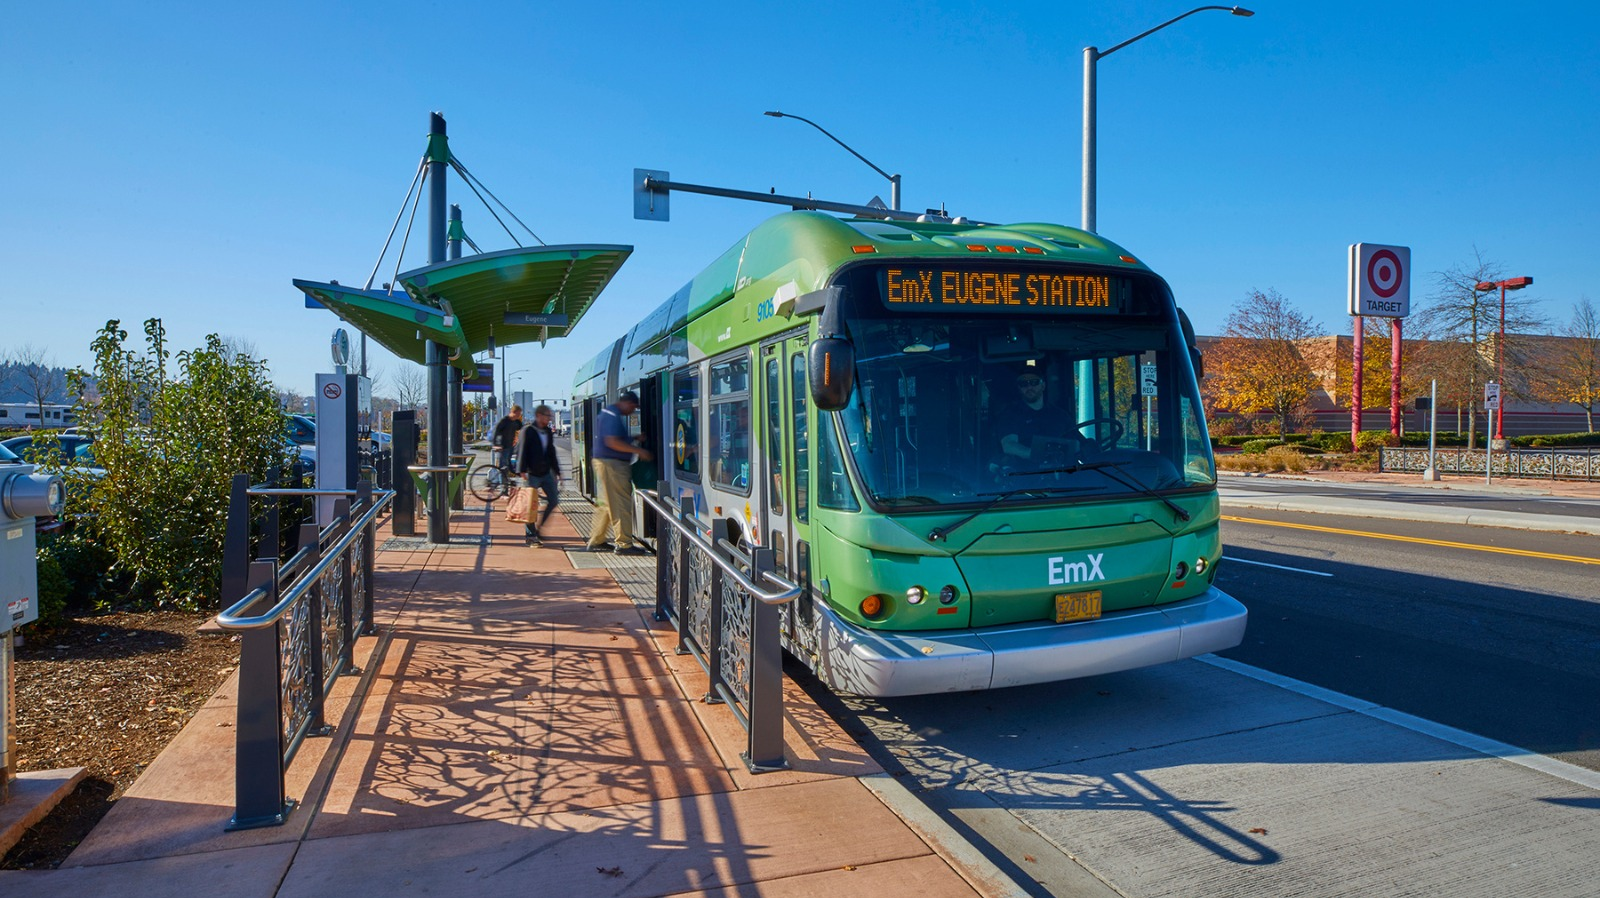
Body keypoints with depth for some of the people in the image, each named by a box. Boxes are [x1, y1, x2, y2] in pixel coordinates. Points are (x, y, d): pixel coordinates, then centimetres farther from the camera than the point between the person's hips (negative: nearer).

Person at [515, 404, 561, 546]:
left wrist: (556, 470, 17)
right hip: (532, 474, -7)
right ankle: (530, 535, 9)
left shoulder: (549, 432, 12)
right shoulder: (527, 431, -8)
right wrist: (522, 470, -21)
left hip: (546, 473, 7)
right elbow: (522, 451, -13)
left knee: (554, 500, 4)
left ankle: (536, 527, 19)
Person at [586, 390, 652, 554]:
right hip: (612, 464, -11)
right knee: (621, 504, -6)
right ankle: (624, 544, -2)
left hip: (604, 462, 11)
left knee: (608, 504, 16)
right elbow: (612, 442, -24)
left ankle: (596, 541, 21)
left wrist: (633, 439, 19)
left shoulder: (607, 412, 18)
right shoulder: (613, 416, -15)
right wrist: (638, 450, -21)